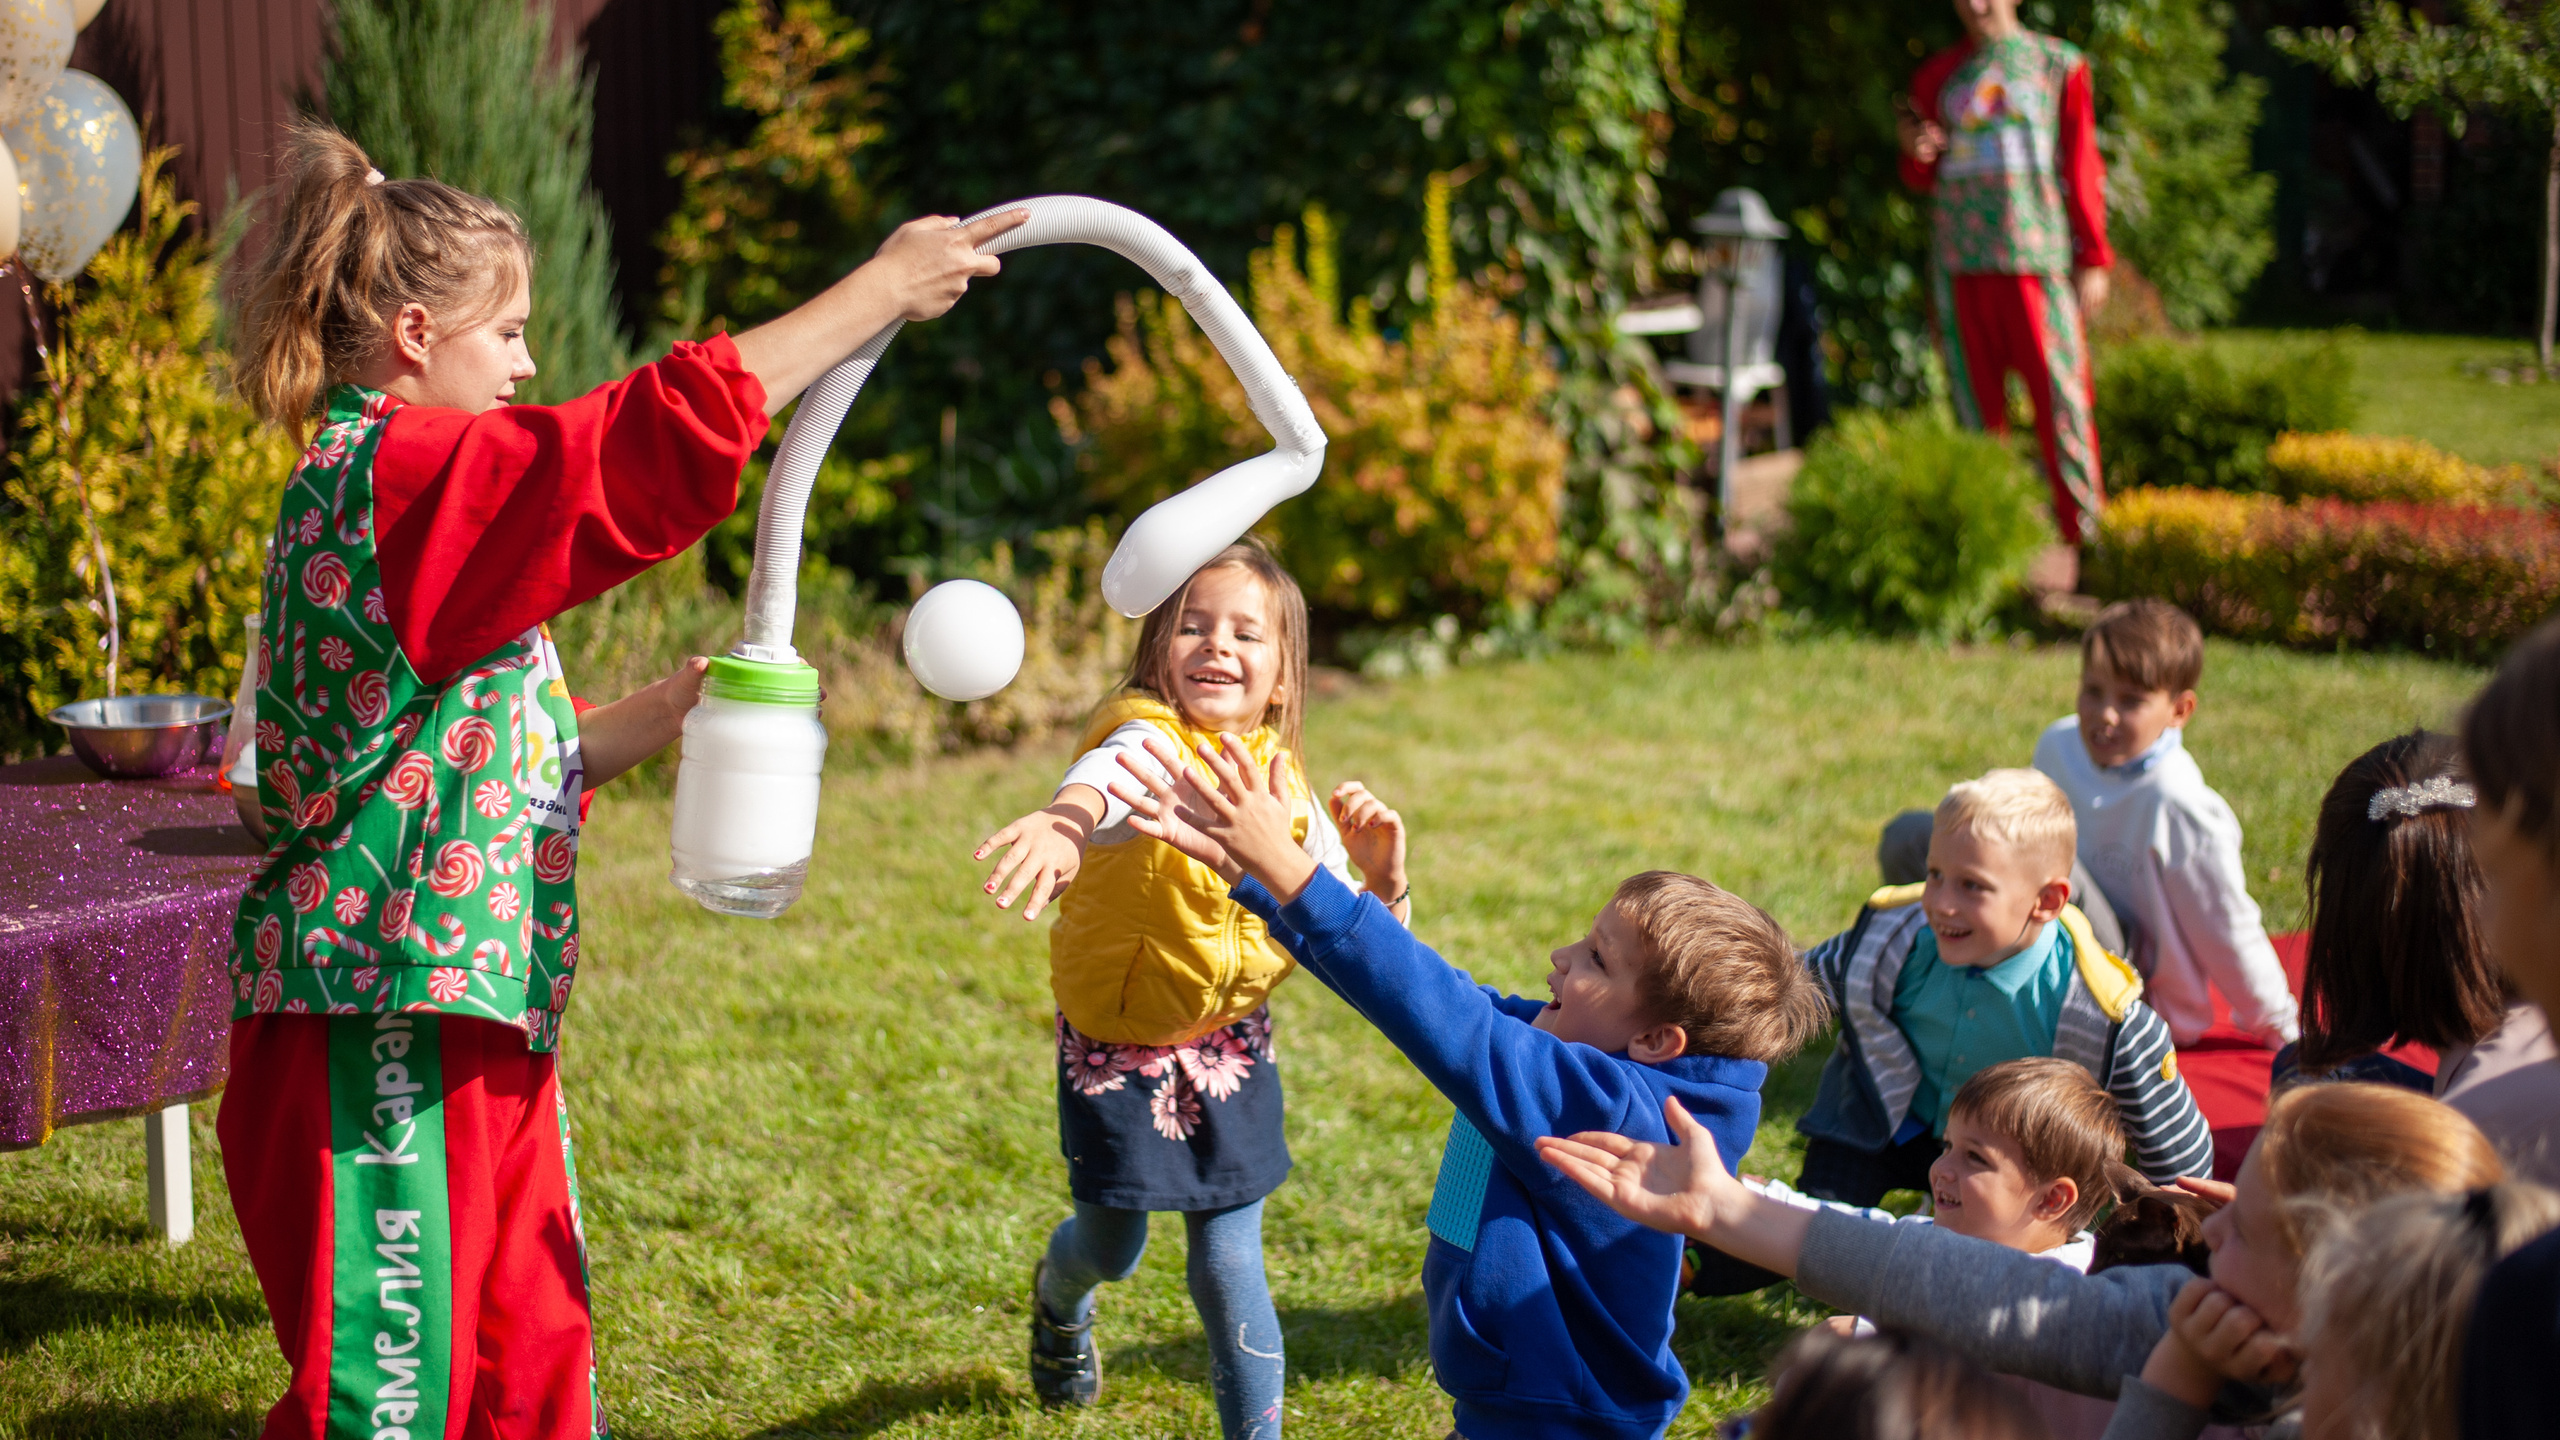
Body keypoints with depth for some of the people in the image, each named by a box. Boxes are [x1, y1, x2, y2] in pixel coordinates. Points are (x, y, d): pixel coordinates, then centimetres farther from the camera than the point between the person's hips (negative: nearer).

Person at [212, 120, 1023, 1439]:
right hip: (384, 1033, -10)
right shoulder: (387, 473, -14)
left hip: (475, 1027, 10)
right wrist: (881, 287, -16)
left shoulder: (411, 502, 19)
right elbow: (658, 436, -22)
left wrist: (676, 701, 15)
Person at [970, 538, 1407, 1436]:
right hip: (1117, 1047, -3)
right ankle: (1061, 1295, 50)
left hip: (1229, 1047, 3)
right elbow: (1111, 773, -51)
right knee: (1112, 1248, 13)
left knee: (1228, 1263, -2)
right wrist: (1065, 820, -74)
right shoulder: (1148, 736, -23)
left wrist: (1383, 878, -23)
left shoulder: (1285, 788, -6)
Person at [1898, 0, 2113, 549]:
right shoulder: (1939, 75, 14)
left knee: (2059, 394, -6)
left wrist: (2094, 258, 1)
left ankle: (2084, 531, -1)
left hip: (2036, 253, -2)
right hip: (1960, 258, 2)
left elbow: (2082, 166, 7)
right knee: (1976, 401, 2)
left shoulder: (2059, 65, 9)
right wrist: (1915, 151, -6)